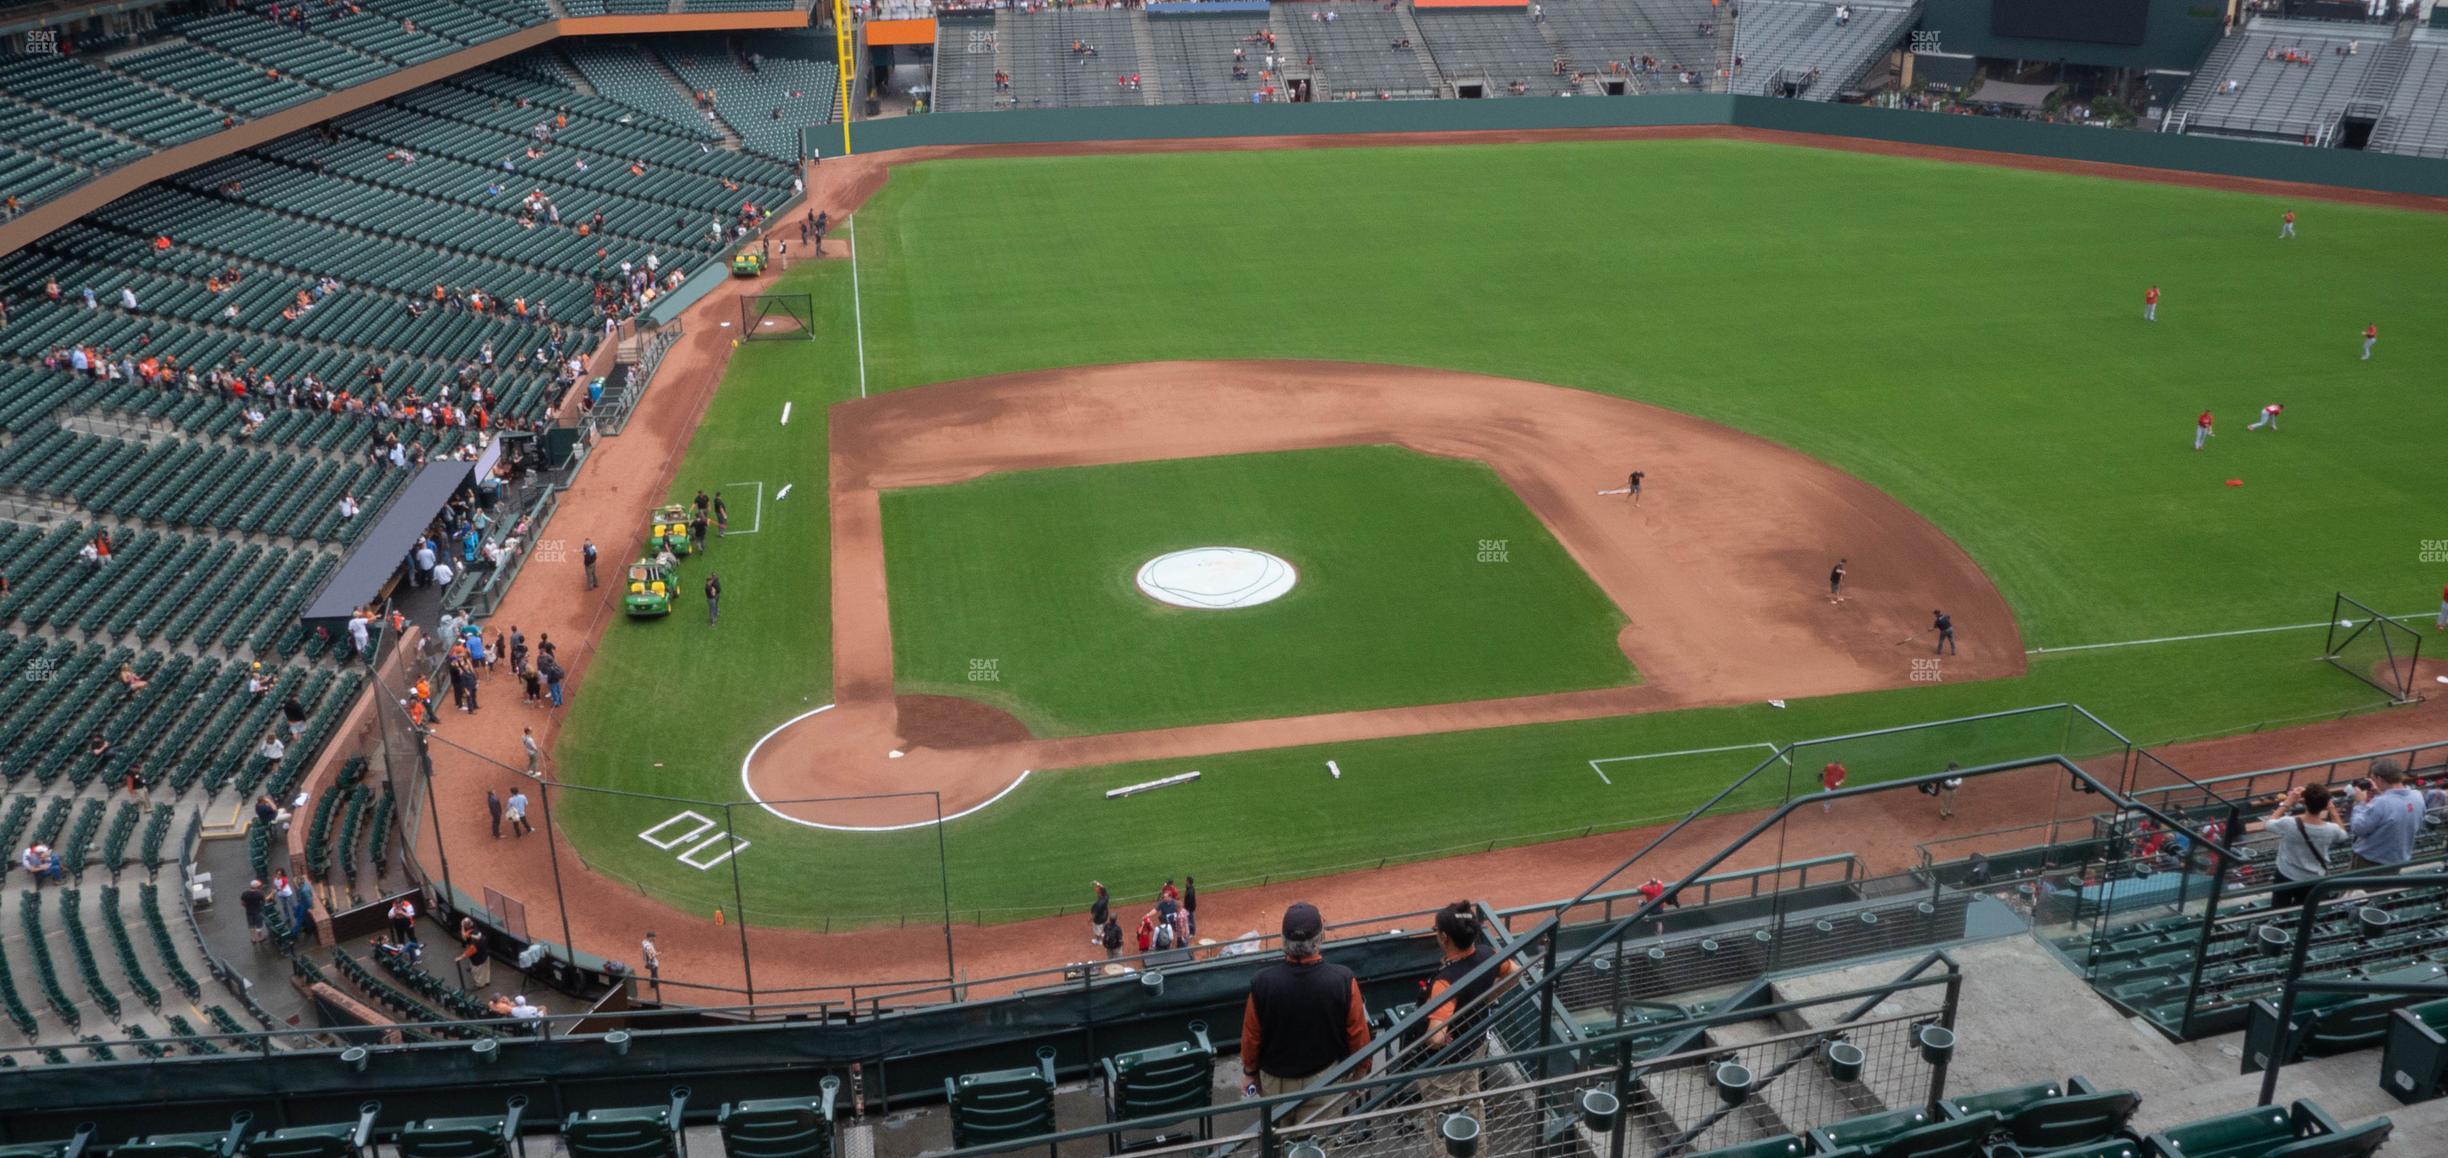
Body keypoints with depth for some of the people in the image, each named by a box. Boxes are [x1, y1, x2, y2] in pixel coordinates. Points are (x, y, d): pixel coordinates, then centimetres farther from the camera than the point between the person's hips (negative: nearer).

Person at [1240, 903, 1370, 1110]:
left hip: (1276, 1083, 1)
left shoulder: (1263, 983, -21)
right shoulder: (1343, 981, -23)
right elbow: (1358, 1036, -10)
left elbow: (1251, 1037, -7)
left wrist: (1250, 1073, 12)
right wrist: (1361, 1073, 8)